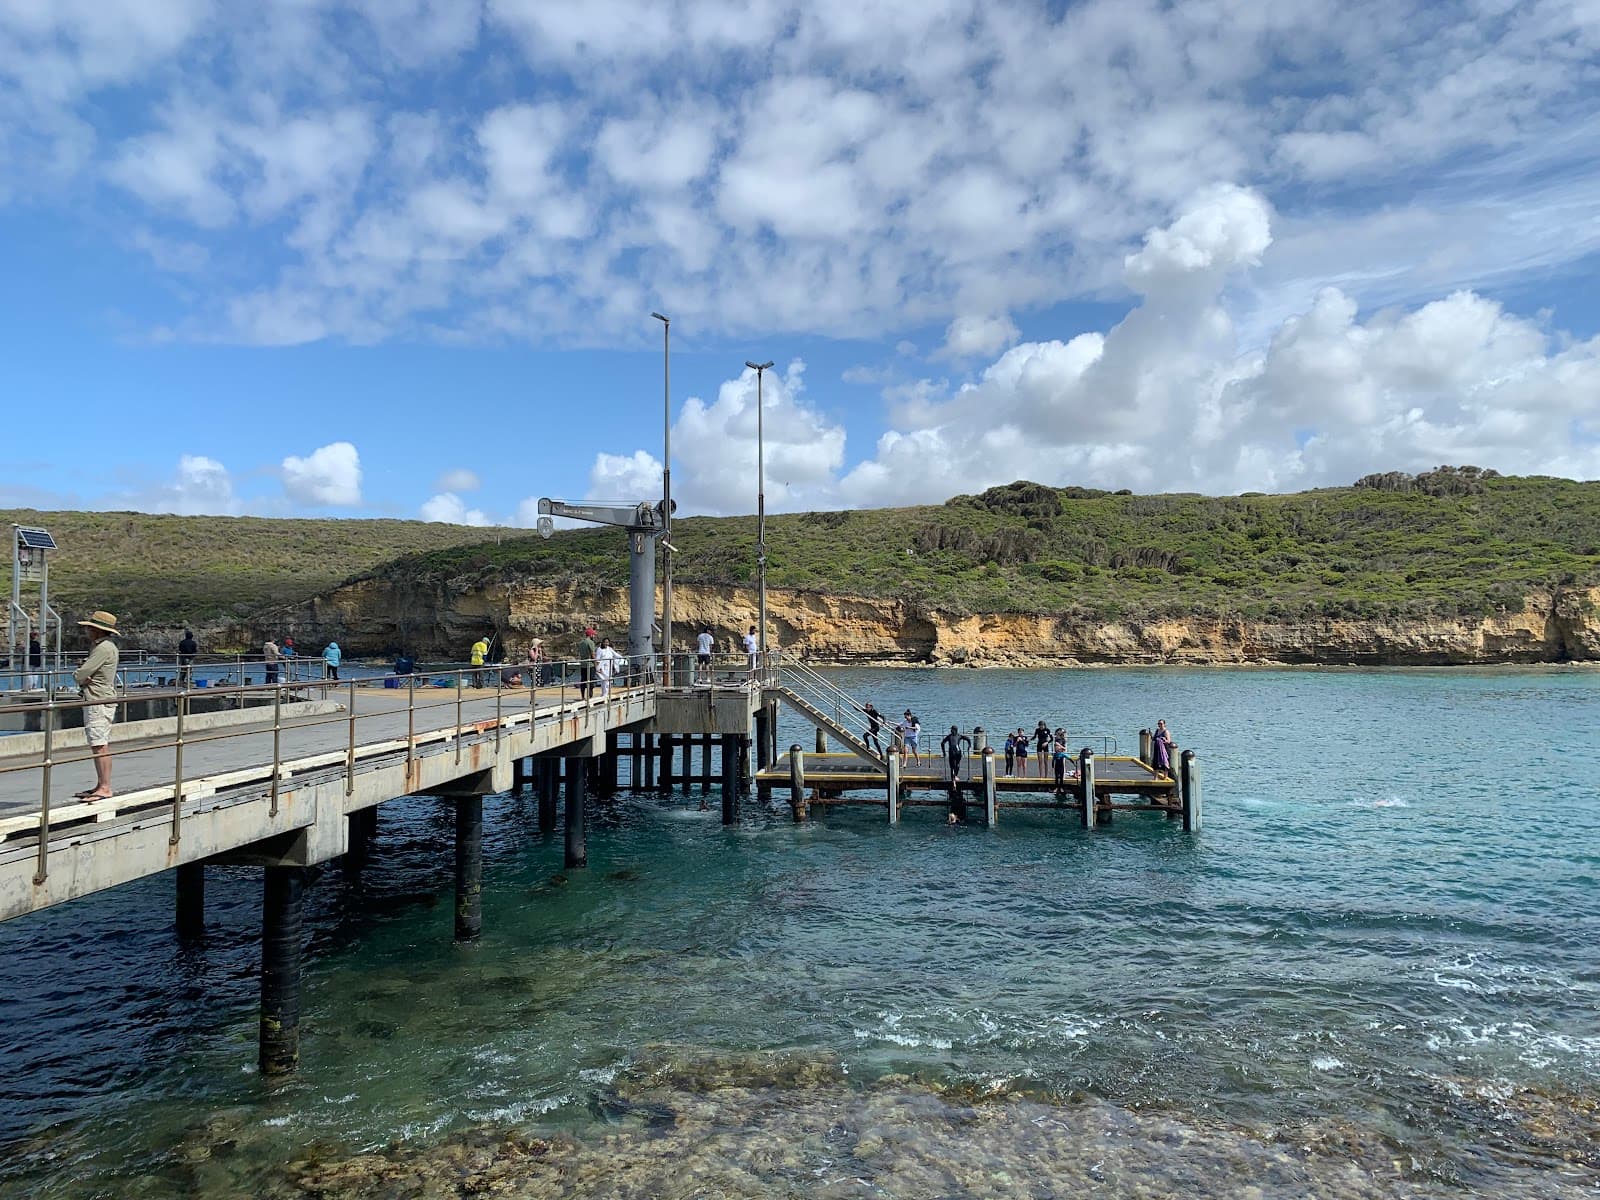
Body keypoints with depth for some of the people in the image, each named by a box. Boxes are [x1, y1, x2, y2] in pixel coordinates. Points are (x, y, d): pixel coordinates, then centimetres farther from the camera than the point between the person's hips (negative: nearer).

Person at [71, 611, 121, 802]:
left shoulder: (104, 648, -15)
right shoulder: (100, 646, 19)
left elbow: (80, 675, -18)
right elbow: (79, 674, 18)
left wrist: (80, 675, 4)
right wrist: (84, 677, -4)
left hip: (99, 702, -11)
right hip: (95, 701, 11)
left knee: (100, 745, -12)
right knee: (100, 745, 14)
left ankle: (105, 788, -13)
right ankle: (100, 785, 20)